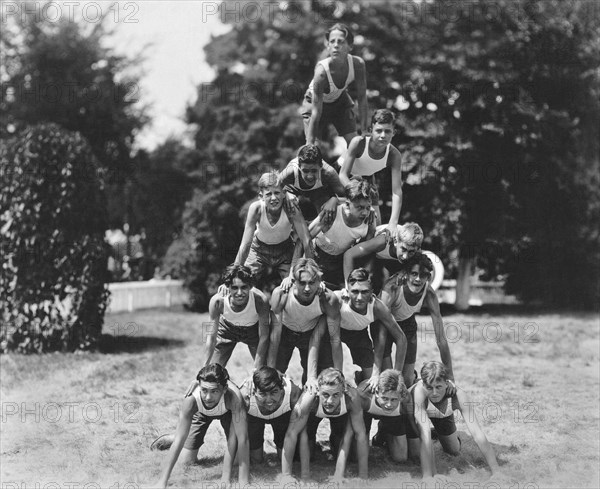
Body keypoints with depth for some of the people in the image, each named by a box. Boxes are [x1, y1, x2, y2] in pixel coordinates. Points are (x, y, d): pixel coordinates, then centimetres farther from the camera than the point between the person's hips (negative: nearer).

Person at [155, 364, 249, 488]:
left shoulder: (233, 397, -47)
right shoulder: (191, 399, -42)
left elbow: (242, 438, -42)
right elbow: (179, 439, -35)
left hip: (227, 411, -1)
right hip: (201, 412, 1)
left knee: (234, 434, -31)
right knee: (188, 461, 1)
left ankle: (226, 475, -11)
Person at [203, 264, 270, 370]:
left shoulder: (260, 301, -37)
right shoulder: (217, 301, -35)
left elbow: (263, 337, -25)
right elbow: (211, 337, -24)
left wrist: (257, 369, -28)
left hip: (254, 329, 0)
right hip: (227, 328, 0)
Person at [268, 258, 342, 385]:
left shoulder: (328, 299, -34)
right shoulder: (281, 294, -36)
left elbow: (335, 339, -25)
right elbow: (275, 333, -28)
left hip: (312, 333, 1)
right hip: (286, 331, -1)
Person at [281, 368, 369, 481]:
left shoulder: (351, 397, -43)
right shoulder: (309, 398, -46)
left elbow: (361, 434, -33)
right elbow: (291, 433, -40)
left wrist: (363, 476, -32)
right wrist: (286, 475, -41)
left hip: (341, 414, 0)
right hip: (314, 413, 0)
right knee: (303, 432, -18)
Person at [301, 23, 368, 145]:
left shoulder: (358, 64, -30)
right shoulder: (321, 71, -39)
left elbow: (362, 98, -16)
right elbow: (316, 112, -35)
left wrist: (364, 131, -17)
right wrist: (309, 145, -34)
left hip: (340, 100, 4)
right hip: (315, 102, -4)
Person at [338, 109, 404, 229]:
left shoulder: (394, 155, -30)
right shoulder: (358, 143, -37)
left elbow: (397, 191, -33)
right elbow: (343, 175, -36)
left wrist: (393, 223, -44)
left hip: (367, 178, 3)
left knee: (376, 224, -1)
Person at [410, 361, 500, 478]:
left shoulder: (459, 396, -40)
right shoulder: (418, 391, -47)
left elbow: (478, 435, -41)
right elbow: (425, 435, -52)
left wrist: (497, 472, -46)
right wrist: (427, 476, -56)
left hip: (442, 414, 2)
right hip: (414, 411, -2)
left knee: (454, 451, 10)